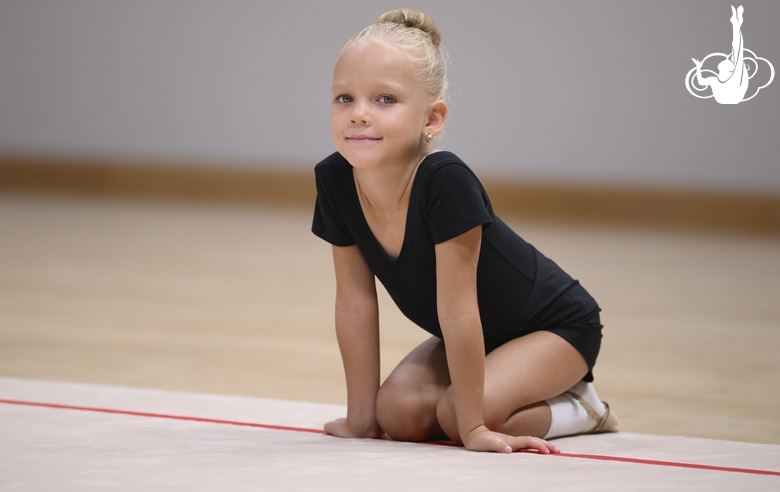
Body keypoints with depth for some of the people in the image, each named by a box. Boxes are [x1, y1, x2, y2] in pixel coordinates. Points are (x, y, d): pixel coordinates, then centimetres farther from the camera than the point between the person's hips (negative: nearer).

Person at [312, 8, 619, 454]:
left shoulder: (445, 180, -36)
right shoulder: (335, 181, -17)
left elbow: (457, 308, -32)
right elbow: (356, 304, -9)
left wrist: (472, 426, -27)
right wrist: (360, 418, -6)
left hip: (557, 326, -7)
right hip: (475, 335, 7)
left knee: (456, 414, -26)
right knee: (400, 412, -14)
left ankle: (576, 407, 2)